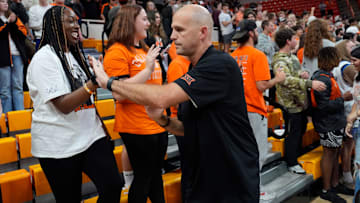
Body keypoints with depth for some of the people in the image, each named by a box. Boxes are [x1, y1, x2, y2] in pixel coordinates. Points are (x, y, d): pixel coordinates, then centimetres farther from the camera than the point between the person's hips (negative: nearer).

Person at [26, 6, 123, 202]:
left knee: (113, 185, -5)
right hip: (59, 146, -6)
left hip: (90, 134, 6)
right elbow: (63, 105, -22)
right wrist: (95, 81, -27)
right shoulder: (44, 58, -13)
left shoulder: (73, 54, 12)